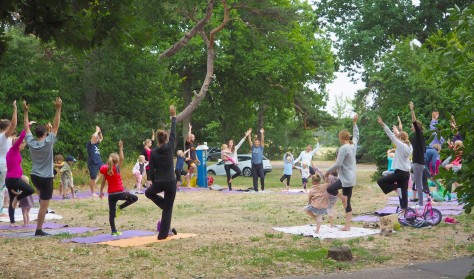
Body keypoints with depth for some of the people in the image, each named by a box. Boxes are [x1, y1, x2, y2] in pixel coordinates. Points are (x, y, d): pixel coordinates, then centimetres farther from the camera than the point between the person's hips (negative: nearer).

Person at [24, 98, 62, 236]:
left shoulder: (31, 143, -2)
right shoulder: (48, 143, -14)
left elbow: (26, 128, 10)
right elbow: (55, 126, -14)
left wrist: (25, 111, 14)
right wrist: (58, 109, -14)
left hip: (34, 176, 6)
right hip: (46, 178, -6)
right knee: (44, 206, -2)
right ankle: (39, 230, -1)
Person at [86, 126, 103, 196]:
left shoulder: (96, 144, 14)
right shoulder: (89, 144, -7)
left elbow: (101, 138, 27)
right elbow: (94, 136, -22)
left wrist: (100, 132, 11)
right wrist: (97, 131, -7)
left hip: (99, 162, 7)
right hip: (92, 164, -7)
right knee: (93, 178, -1)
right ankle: (93, 193, 6)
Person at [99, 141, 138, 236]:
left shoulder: (105, 170, 1)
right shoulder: (117, 168, -10)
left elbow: (103, 182, 5)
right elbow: (121, 159, -13)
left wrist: (101, 192, 14)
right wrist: (121, 148, -11)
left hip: (111, 194, 4)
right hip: (120, 192, -4)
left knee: (111, 213, 9)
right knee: (134, 198, 15)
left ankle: (114, 231, 9)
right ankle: (120, 207, 0)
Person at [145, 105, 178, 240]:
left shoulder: (153, 152, -5)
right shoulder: (170, 147, -6)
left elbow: (152, 170, -2)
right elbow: (173, 133, 5)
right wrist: (173, 116, 13)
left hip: (158, 182, 0)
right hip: (171, 182, 0)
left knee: (148, 192, 34)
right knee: (168, 209, 7)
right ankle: (163, 234, 6)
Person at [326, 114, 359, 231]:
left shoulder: (343, 148, -16)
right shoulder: (353, 145, 7)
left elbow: (338, 164, -21)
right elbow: (356, 135, 29)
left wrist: (327, 172, -9)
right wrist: (354, 123, 34)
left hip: (345, 178, -9)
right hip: (351, 179, 9)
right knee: (347, 203, 9)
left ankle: (343, 197, -13)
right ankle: (347, 226, 9)